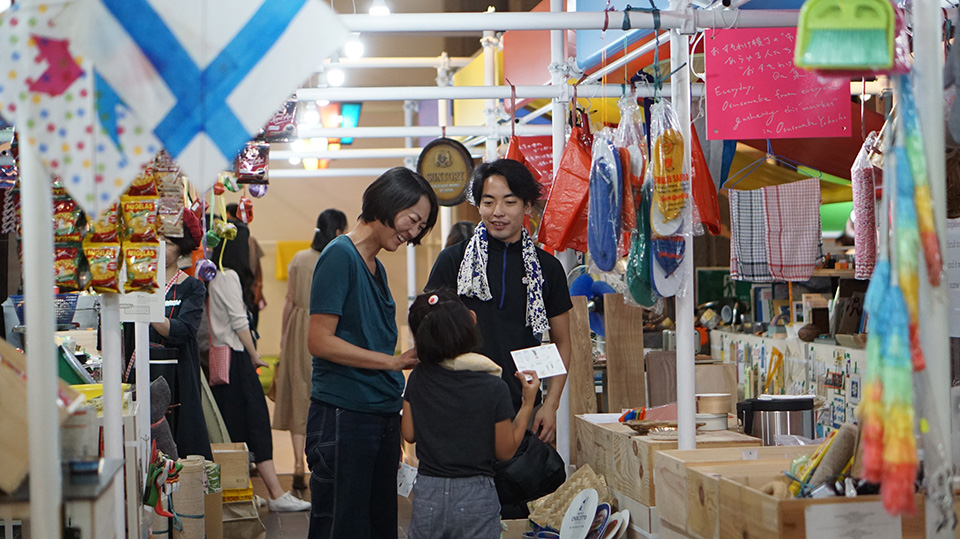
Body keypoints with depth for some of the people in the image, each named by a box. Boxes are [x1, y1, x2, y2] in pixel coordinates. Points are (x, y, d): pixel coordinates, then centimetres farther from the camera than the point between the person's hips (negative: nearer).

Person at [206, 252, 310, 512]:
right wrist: (254, 356, -4)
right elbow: (239, 322, -13)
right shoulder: (227, 276, -12)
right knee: (255, 421, -7)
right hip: (234, 357, -8)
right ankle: (276, 493, -7)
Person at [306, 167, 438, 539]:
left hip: (383, 414, 9)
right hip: (343, 414, -9)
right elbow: (320, 341, -16)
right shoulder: (340, 255, -9)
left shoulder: (376, 266, 18)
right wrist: (395, 361, -18)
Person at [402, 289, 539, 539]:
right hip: (476, 497, -2)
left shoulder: (418, 379, -2)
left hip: (427, 495, 3)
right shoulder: (493, 388, -10)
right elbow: (505, 450, 0)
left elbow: (409, 434, 8)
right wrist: (528, 402, 5)